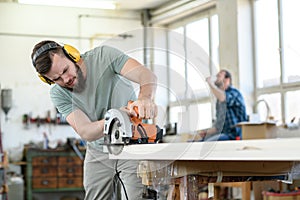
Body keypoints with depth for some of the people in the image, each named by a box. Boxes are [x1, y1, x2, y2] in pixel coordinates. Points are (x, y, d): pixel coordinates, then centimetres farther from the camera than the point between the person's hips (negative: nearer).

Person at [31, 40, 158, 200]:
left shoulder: (104, 56, -16)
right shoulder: (58, 94, -11)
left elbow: (148, 76, -27)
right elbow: (86, 133, -22)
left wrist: (146, 98, -51)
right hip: (98, 153, 3)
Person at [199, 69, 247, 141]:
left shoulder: (234, 93, -7)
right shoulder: (219, 101, 20)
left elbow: (222, 97, -33)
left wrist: (210, 82, -17)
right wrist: (207, 131, 5)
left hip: (235, 136, -9)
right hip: (224, 135, 9)